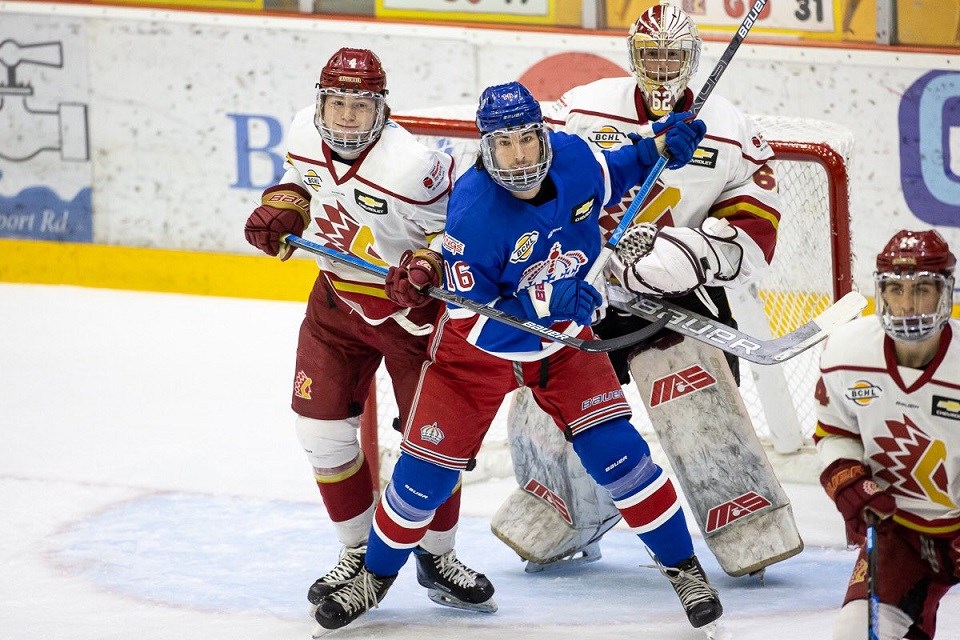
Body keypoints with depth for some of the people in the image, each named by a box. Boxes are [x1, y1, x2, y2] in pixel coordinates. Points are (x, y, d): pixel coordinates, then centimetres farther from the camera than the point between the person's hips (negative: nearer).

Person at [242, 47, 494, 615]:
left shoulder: (411, 165, -28)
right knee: (322, 428, 1)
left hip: (409, 306, -5)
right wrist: (281, 210, -3)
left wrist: (428, 266, -32)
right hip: (338, 296, 5)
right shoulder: (306, 133, -8)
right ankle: (360, 552, 18)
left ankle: (437, 554, 19)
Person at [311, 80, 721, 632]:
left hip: (564, 338, 3)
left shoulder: (572, 158, -18)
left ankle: (684, 566, 6)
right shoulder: (474, 213, -32)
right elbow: (471, 321, -28)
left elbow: (607, 180, 10)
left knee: (615, 449, -9)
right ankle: (376, 575, 23)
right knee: (428, 468, -1)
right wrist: (542, 302, -39)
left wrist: (659, 149, -5)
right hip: (482, 344, -3)